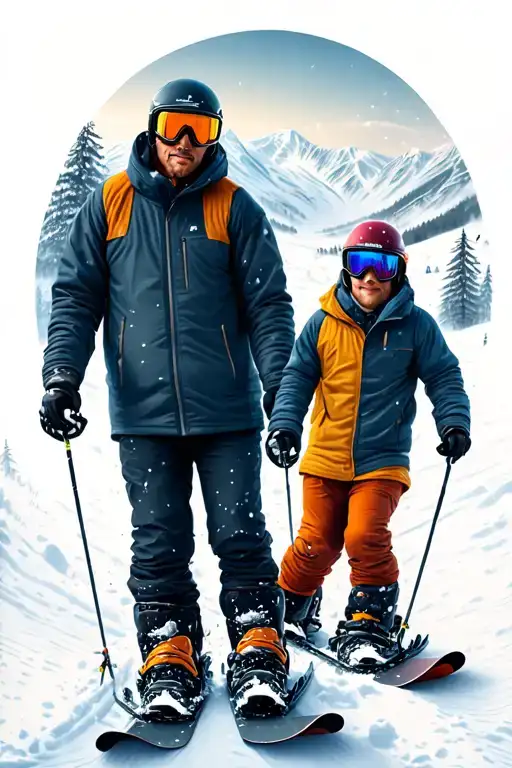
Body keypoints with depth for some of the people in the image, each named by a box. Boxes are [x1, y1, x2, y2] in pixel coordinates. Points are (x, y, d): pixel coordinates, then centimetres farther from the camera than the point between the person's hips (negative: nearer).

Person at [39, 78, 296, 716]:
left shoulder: (234, 207, 6)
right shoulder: (109, 203, 8)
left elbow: (267, 303, 3)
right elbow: (75, 297, 7)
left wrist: (279, 383, -9)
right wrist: (62, 375, -6)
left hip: (227, 409, -1)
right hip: (143, 411, 1)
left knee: (240, 535, 2)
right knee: (158, 543, 5)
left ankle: (259, 649, 13)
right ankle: (169, 655, 16)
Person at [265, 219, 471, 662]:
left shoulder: (416, 325, 0)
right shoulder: (324, 323, 2)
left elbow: (444, 377, 5)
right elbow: (298, 377, 5)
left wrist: (454, 423, -10)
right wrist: (285, 425, -8)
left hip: (382, 461, -1)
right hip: (325, 459, 1)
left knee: (365, 536, -19)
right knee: (317, 542, 2)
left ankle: (371, 618, 1)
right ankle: (290, 607, 29)